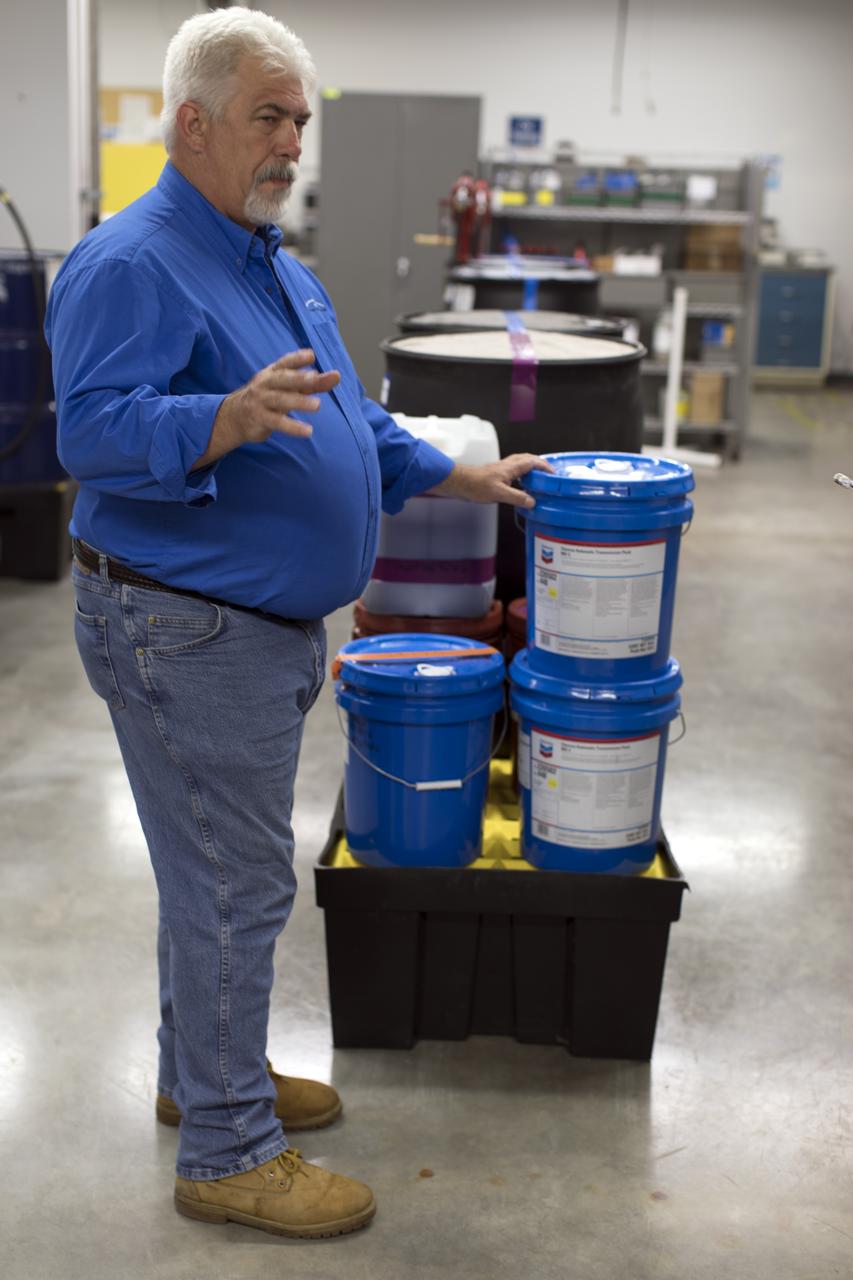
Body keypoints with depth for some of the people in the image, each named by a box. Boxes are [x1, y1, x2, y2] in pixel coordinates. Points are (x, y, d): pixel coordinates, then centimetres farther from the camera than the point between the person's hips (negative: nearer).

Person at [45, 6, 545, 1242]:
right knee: (232, 887, -2)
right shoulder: (130, 266, -17)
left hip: (264, 630, 10)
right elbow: (93, 429, -28)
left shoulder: (281, 271, 14)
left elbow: (351, 426, 22)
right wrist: (230, 419, -42)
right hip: (183, 636, -10)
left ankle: (205, 1076, 37)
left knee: (220, 870, 20)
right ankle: (228, 1152, 12)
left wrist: (467, 478, 20)